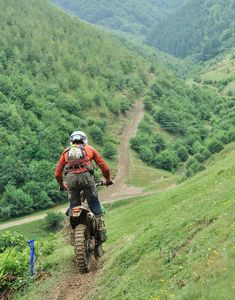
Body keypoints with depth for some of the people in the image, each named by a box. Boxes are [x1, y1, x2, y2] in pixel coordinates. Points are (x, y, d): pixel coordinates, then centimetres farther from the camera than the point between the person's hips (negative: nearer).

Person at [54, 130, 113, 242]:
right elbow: (104, 167, 20)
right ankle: (101, 232, 6)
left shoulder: (66, 151, 27)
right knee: (94, 204, 9)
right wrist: (108, 179, 36)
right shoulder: (89, 149, 24)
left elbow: (57, 173, 24)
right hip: (86, 175, -1)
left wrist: (61, 185, 40)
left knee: (74, 205, 15)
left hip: (70, 178, 1)